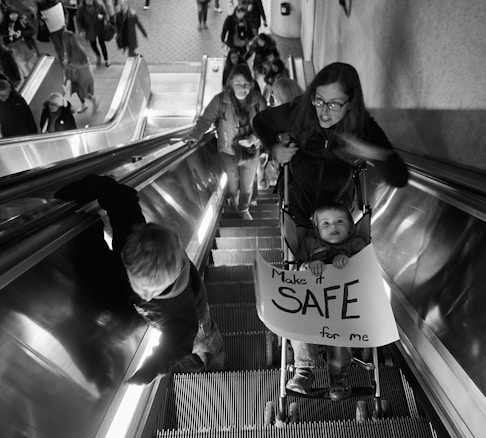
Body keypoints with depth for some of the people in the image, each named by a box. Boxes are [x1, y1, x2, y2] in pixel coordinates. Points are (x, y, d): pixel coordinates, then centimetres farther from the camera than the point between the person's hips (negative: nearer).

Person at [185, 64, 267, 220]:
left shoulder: (258, 100, -12)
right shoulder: (220, 100, -17)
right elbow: (206, 119, -13)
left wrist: (252, 139, -22)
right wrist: (194, 135, -28)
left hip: (251, 152, 1)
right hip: (228, 152, -1)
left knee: (247, 186, 18)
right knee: (232, 186, 20)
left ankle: (244, 210, 47)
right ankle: (233, 208, 52)